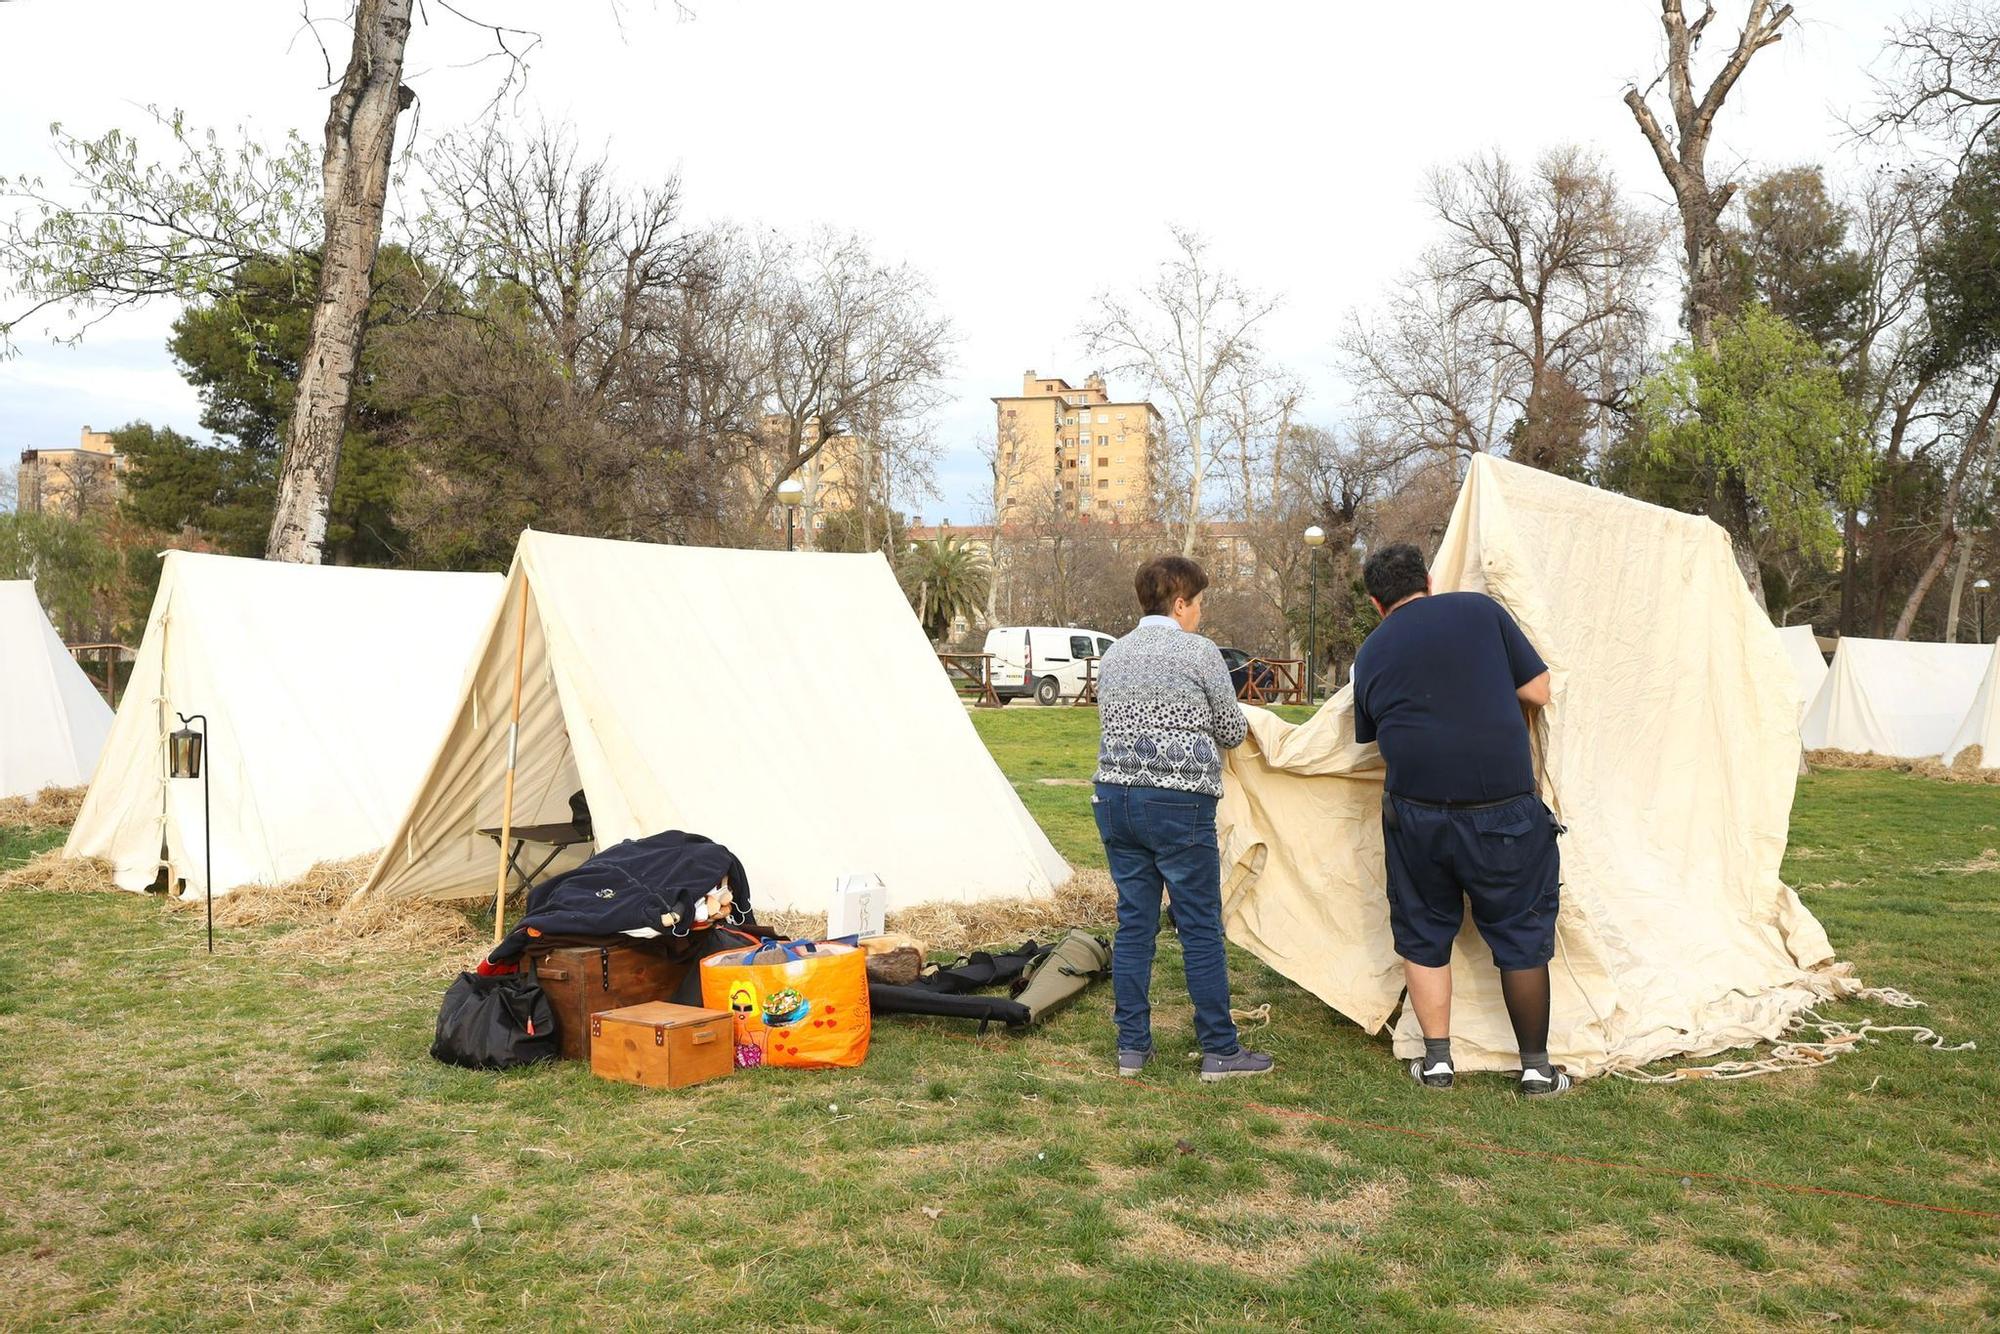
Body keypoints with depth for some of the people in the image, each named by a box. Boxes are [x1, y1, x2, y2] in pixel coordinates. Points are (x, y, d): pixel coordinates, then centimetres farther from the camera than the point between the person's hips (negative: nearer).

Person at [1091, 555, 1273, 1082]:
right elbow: (1232, 732, 0)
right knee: (1202, 929, 3)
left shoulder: (1113, 655, 11)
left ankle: (1132, 1046, 17)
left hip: (1114, 797, 6)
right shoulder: (1200, 652, -7)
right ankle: (1219, 1051, 11)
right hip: (1179, 805, -6)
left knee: (1134, 923, 12)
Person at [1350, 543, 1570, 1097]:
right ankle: (1536, 1068, 20)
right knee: (1521, 935, 11)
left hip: (1415, 813, 2)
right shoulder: (1479, 609, 2)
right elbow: (1538, 691, 3)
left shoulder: (1370, 653, 9)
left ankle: (1436, 1059, 20)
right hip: (1503, 809, -1)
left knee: (1423, 933, 17)